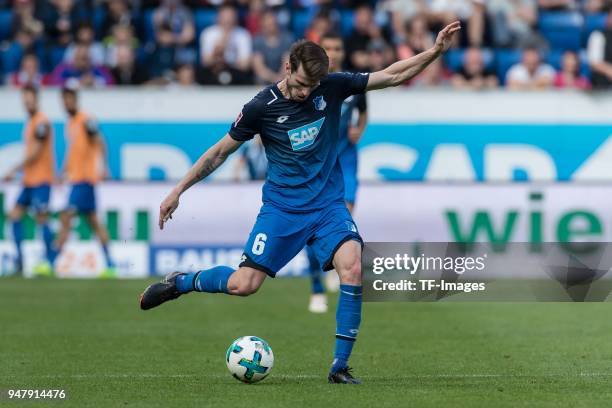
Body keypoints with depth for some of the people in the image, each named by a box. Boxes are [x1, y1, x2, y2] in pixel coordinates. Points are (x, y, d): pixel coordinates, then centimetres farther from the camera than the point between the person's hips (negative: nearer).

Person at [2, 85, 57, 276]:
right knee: (15, 214, 5)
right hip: (29, 179, 9)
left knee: (42, 218, -9)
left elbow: (35, 153, -15)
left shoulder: (41, 122, -12)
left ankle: (49, 262, -5)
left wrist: (15, 171, -11)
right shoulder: (29, 122, 16)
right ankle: (20, 260, 7)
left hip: (41, 179, -9)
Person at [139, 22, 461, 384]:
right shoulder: (261, 107, -10)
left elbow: (392, 76, 0)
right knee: (245, 284, -10)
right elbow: (222, 151, 1)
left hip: (328, 204, 2)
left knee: (353, 267, -24)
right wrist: (179, 191, 2)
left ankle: (340, 367, -15)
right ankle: (179, 283, 20)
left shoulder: (332, 87, -5)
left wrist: (435, 51, -11)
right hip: (282, 207, -2)